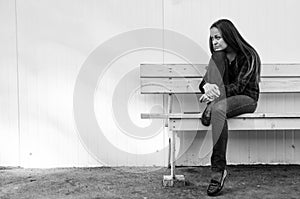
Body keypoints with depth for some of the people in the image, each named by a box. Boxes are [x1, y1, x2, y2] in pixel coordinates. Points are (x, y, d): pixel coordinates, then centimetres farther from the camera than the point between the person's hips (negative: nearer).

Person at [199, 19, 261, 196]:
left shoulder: (248, 55, -10)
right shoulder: (219, 56, 8)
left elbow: (239, 86, -18)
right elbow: (203, 82, 0)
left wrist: (217, 93, -31)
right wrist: (207, 86, -24)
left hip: (246, 98, -5)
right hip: (222, 97, 5)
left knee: (218, 109, -40)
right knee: (216, 57, -17)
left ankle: (219, 169, -39)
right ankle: (212, 106, -29)